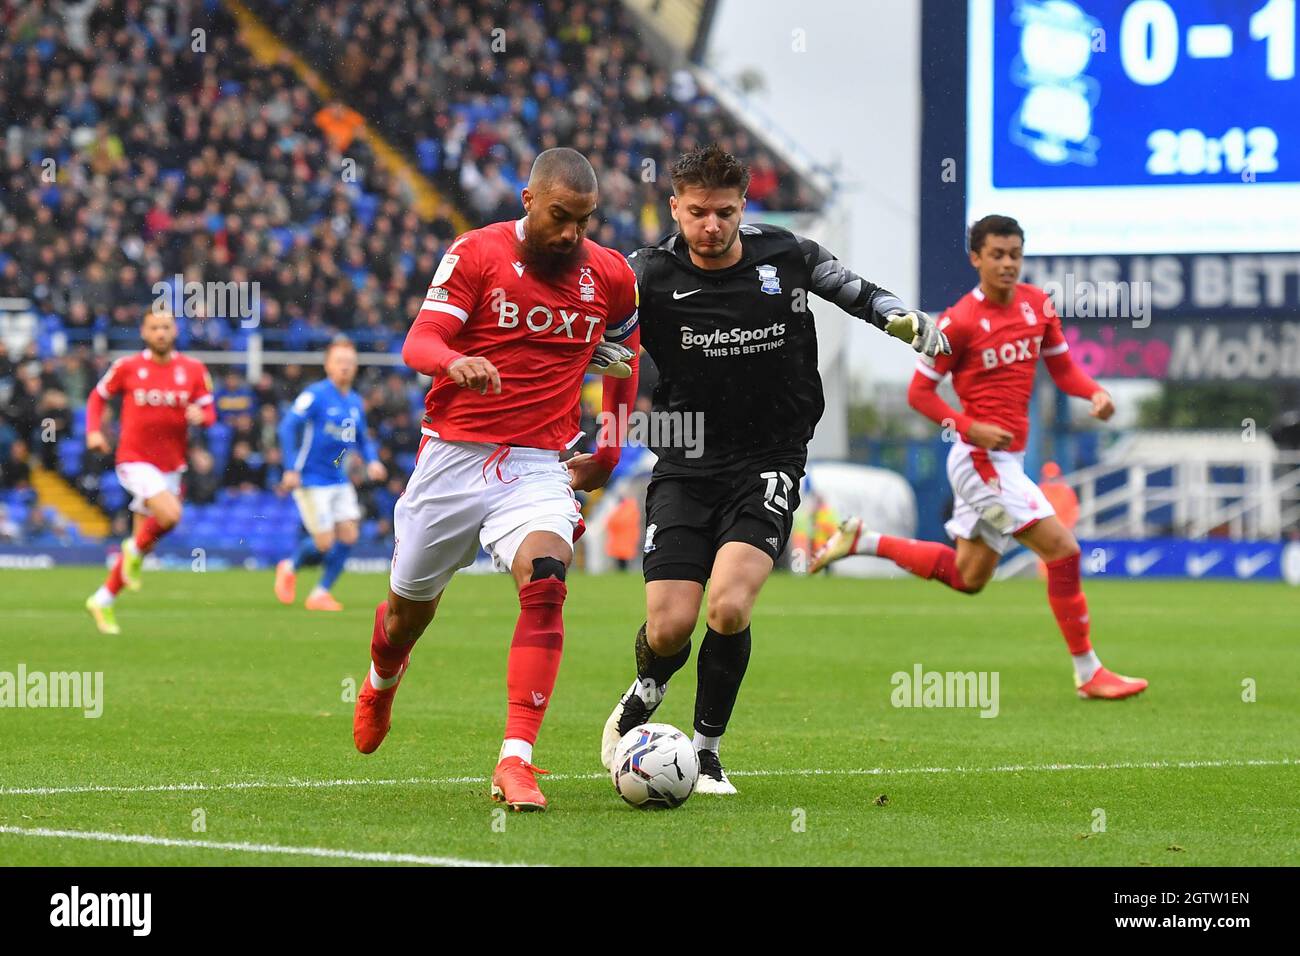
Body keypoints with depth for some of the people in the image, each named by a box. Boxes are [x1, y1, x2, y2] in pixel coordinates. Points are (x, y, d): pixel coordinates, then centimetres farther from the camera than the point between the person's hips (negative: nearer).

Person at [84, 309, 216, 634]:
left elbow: (209, 412, 5)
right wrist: (94, 431, -5)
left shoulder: (194, 370, 2)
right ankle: (135, 550, 2)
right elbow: (98, 397, 11)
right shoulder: (127, 367, -3)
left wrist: (200, 415, -19)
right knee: (170, 514, -28)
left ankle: (103, 601, 23)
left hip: (170, 466, 4)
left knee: (143, 541, 9)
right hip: (135, 460, -4)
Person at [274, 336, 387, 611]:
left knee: (348, 535, -3)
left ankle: (321, 593, 10)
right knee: (325, 542, -9)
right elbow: (288, 426, -17)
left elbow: (362, 439, 21)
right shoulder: (316, 395, -12)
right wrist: (291, 469, -22)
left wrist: (372, 461, 0)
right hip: (311, 481, -7)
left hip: (339, 480, 7)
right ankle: (290, 567, 22)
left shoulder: (355, 402, 9)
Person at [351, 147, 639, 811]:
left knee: (545, 584, -26)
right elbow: (418, 343, -14)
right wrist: (454, 363, -38)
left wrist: (608, 452, 21)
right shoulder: (477, 254, -5)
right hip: (454, 453, -1)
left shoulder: (609, 276, 5)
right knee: (411, 605, 13)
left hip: (538, 467, 1)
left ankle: (516, 763, -29)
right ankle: (381, 682, 51)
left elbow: (623, 355, 25)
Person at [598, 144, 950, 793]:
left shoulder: (785, 255, -2)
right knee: (669, 628, -10)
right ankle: (643, 696, 29)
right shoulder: (650, 275, -8)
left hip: (768, 464, 0)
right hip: (686, 466, 0)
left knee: (729, 606, -21)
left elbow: (849, 287, 18)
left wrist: (907, 321, 10)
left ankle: (707, 749, 2)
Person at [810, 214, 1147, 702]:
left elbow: (1062, 367, 13)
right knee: (1063, 550, -13)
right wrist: (971, 429, -21)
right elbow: (919, 392, -7)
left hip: (1007, 460, 8)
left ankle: (862, 541, 28)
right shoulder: (960, 321, -14)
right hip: (982, 460, -8)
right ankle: (1088, 672, -4)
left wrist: (1095, 392, -8)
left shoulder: (1037, 303, 5)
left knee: (967, 577, 18)